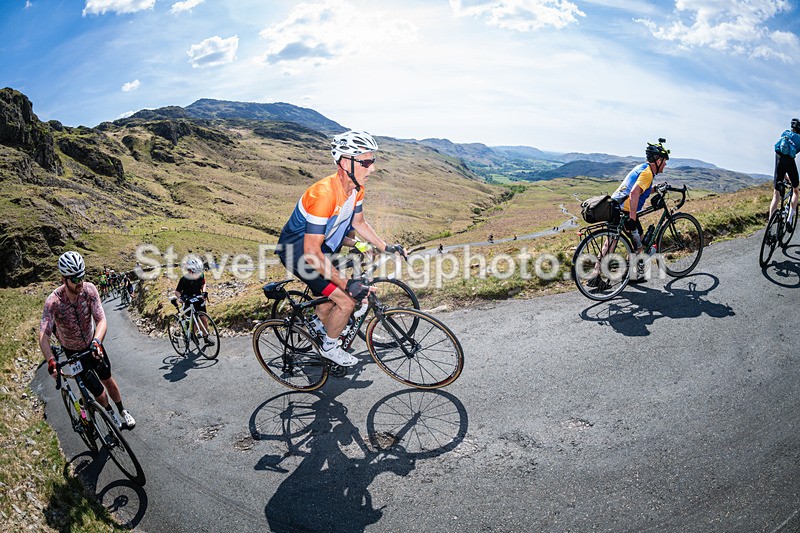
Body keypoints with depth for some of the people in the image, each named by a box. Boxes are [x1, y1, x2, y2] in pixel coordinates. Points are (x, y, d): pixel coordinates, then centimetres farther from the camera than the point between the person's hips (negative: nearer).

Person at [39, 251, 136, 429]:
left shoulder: (89, 289, -24)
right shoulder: (53, 301, -30)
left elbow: (102, 320, -29)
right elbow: (43, 336, -35)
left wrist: (96, 342, -47)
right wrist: (51, 362, -49)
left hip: (92, 344, 2)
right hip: (73, 351, -2)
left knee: (108, 380, 14)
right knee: (97, 390, 4)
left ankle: (123, 412, 37)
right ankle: (111, 414, 33)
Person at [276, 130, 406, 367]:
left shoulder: (355, 188, -8)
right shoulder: (324, 194, -35)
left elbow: (359, 222, 10)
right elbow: (312, 252, -34)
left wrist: (386, 247, 1)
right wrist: (346, 283, -34)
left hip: (320, 249, 9)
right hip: (296, 251, -9)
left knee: (329, 300, 22)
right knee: (346, 301, -13)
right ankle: (329, 347, 12)